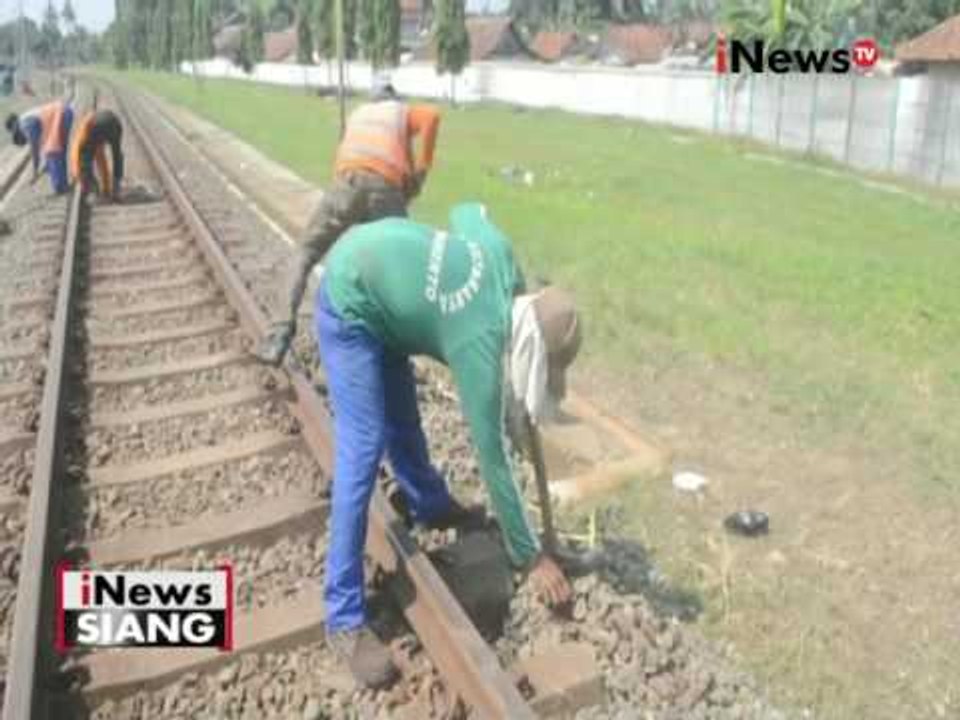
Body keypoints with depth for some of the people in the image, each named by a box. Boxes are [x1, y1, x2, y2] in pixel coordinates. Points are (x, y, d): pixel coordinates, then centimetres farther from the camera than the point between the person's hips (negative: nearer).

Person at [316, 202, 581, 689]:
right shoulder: (480, 346, -25)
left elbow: (466, 212, 13)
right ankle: (344, 619, -5)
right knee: (363, 450, -12)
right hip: (349, 305, -9)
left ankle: (427, 504, 47)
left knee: (401, 410, 23)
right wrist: (531, 559, -8)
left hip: (368, 258, 9)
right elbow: (493, 459, -18)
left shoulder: (500, 253, -10)